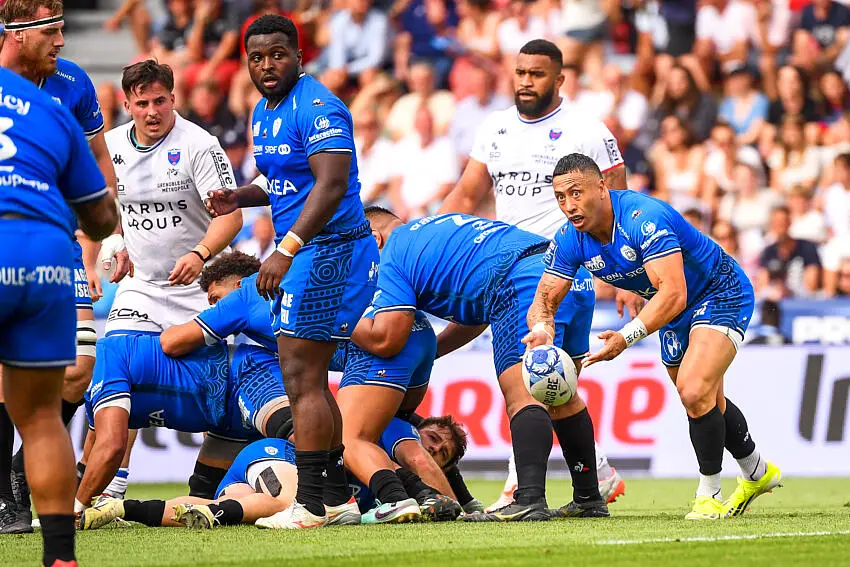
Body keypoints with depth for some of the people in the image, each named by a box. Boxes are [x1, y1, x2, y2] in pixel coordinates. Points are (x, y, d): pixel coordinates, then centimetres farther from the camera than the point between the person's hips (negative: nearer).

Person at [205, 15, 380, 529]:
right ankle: (335, 493, 20)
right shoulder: (263, 113, 14)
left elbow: (331, 184, -28)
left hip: (328, 249, -10)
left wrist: (286, 250, -36)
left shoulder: (318, 109, -17)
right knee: (311, 380, 14)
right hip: (307, 252, 10)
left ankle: (311, 504, -7)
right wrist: (240, 197, 7)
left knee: (302, 379, -9)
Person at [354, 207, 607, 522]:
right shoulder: (429, 230, 35)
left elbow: (384, 340, 0)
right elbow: (477, 318, 39)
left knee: (522, 396, -15)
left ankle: (530, 500, -29)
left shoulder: (394, 255, 7)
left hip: (524, 287, -9)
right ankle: (589, 498, 22)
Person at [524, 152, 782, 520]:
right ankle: (758, 474, 47)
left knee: (695, 392, -26)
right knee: (708, 405, 22)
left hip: (720, 294, -8)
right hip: (676, 312, 8)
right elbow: (544, 299, -10)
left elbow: (673, 294, -43)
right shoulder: (571, 240, -14)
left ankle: (709, 495, -7)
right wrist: (542, 328, -34)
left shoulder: (644, 218, -36)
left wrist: (627, 336, -55)